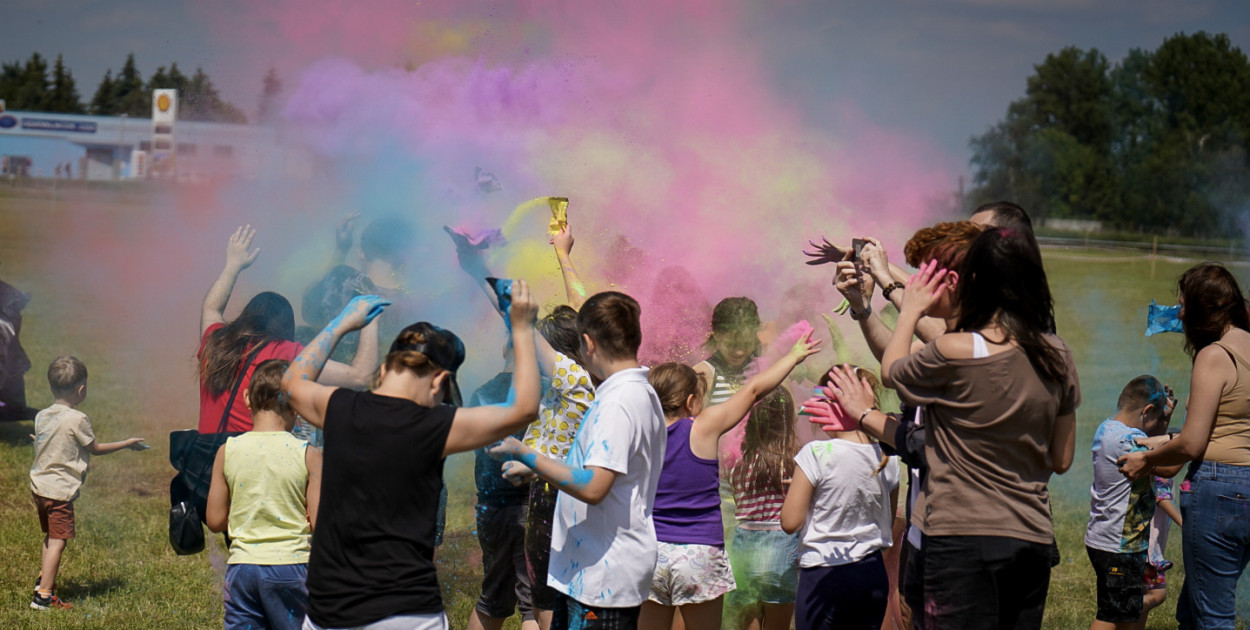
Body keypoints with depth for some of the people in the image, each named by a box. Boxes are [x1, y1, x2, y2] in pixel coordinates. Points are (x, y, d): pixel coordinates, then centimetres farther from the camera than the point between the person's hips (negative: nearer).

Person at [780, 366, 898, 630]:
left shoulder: (816, 454, -13)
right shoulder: (887, 459, 3)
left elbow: (790, 522, -10)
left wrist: (795, 487, 7)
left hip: (824, 576, -5)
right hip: (873, 573, 5)